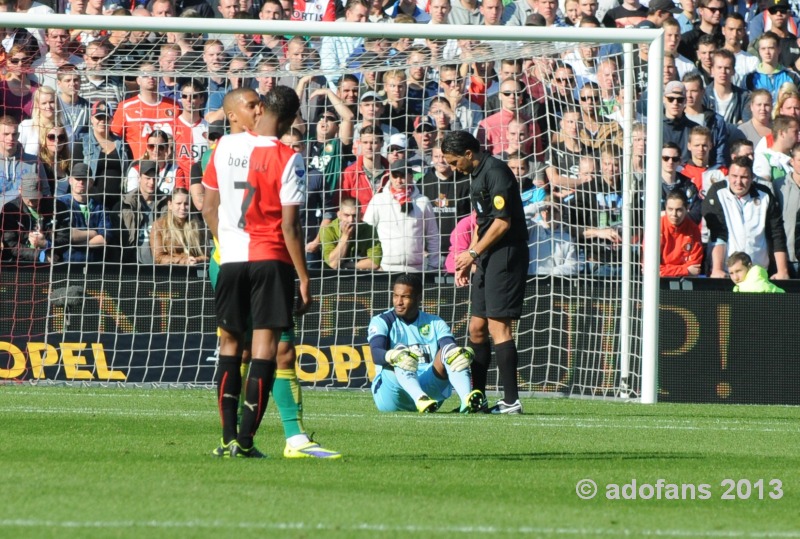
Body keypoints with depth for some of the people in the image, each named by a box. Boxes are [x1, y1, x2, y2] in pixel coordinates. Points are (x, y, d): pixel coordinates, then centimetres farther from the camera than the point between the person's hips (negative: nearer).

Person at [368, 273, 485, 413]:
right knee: (401, 353, -29)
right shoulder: (381, 321, 8)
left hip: (430, 388, 2)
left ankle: (466, 399, -44)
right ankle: (420, 398, -57)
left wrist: (465, 353, -28)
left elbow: (453, 351, -3)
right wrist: (393, 356, -37)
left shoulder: (435, 323, 15)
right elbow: (376, 353, -13)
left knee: (450, 350, -19)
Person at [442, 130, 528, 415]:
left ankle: (511, 401, -12)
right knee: (477, 327, 10)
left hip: (506, 254, -10)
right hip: (488, 258, 10)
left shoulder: (495, 172, -14)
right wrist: (468, 260, 20)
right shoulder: (478, 175, 18)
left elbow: (503, 222, -19)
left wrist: (473, 253, -12)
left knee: (498, 326, -12)